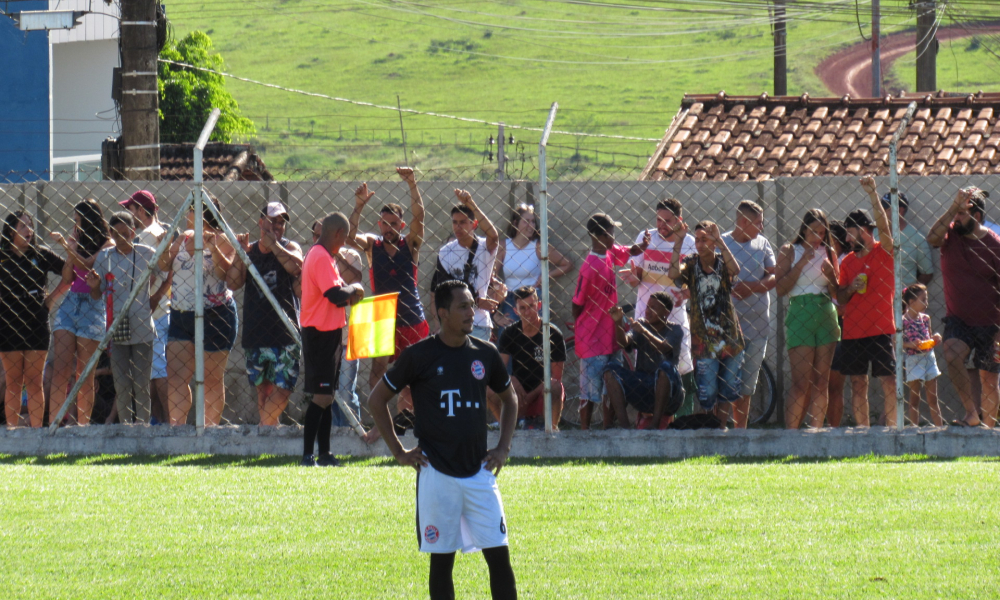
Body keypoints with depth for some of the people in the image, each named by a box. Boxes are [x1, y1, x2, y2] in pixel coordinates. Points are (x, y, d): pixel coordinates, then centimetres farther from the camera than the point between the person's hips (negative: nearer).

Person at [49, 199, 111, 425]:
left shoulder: (106, 245, -3)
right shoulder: (76, 242, 14)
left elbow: (87, 265, -17)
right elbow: (67, 278, 10)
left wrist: (65, 245, -18)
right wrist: (70, 250, -2)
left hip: (91, 307, -5)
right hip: (70, 304, 5)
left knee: (85, 375, -3)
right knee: (60, 369, -7)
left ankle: (83, 424, 1)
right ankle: (54, 422, -12)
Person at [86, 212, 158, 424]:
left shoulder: (146, 254, -1)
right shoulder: (104, 257, 5)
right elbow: (97, 295, 8)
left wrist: (153, 304, 2)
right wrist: (94, 285, -13)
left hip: (142, 329, -2)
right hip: (116, 330, 2)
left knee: (141, 385, -2)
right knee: (121, 386, 2)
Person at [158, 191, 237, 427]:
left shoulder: (221, 241, -5)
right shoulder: (183, 238, 13)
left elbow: (226, 272, -18)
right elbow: (164, 267, 12)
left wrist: (213, 248, -28)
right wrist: (164, 249, -6)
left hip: (214, 316, -6)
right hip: (181, 316, 6)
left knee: (212, 379, 2)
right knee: (176, 376, -5)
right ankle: (177, 425, -6)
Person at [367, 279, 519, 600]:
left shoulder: (485, 354, 5)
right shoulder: (419, 355, -5)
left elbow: (509, 398, 22)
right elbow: (376, 400, 4)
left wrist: (503, 447, 10)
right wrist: (398, 451, 1)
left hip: (479, 470, 3)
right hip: (436, 474, -3)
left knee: (499, 556, -2)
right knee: (441, 560, 2)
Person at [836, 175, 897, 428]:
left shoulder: (884, 252, 0)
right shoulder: (847, 262, 13)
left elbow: (883, 225, -17)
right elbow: (840, 299, 14)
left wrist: (872, 193, -23)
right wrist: (851, 288, -7)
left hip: (880, 329, -4)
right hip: (853, 329, 4)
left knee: (889, 380, -7)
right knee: (858, 383, 5)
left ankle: (891, 427, -6)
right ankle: (862, 429, 9)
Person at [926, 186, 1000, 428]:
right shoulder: (950, 234, -2)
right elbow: (932, 238, -25)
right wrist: (954, 207, -29)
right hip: (958, 318, 1)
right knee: (951, 354, -26)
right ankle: (970, 412, -14)